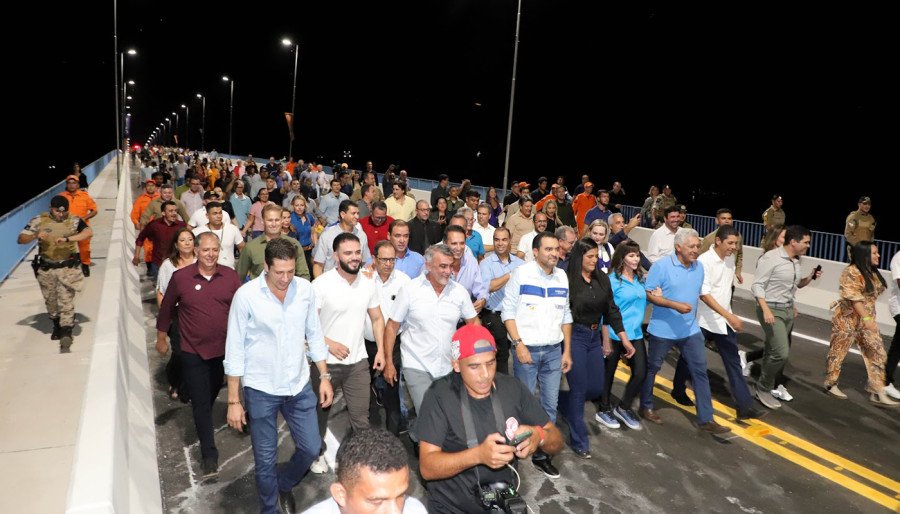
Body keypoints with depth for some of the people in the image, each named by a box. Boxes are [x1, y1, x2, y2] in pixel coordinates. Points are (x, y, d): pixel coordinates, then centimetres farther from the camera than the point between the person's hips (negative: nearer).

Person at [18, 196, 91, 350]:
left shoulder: (74, 220, -5)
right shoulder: (39, 221, 1)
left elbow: (88, 232, -23)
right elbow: (21, 239, 0)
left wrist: (68, 238, -34)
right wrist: (35, 236, -21)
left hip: (68, 268, -3)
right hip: (46, 269, 3)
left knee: (66, 302, -9)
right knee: (50, 302, 18)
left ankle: (66, 333, -11)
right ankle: (57, 326, 39)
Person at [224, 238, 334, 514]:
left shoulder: (305, 288, -5)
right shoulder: (246, 295, -15)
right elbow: (235, 350, -10)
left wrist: (324, 376, 6)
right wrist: (233, 401, -8)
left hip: (299, 386, 3)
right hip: (261, 390, -3)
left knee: (311, 448, 12)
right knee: (265, 460, 11)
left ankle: (285, 485, 44)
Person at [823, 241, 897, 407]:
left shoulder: (872, 273, 10)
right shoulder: (851, 272, -17)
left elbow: (872, 295, 18)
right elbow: (854, 298, -22)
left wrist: (869, 319, 16)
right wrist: (867, 319, -26)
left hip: (867, 320, 9)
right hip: (848, 320, -8)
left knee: (877, 354, 3)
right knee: (838, 352, 5)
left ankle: (878, 393, 7)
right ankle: (830, 384, 20)